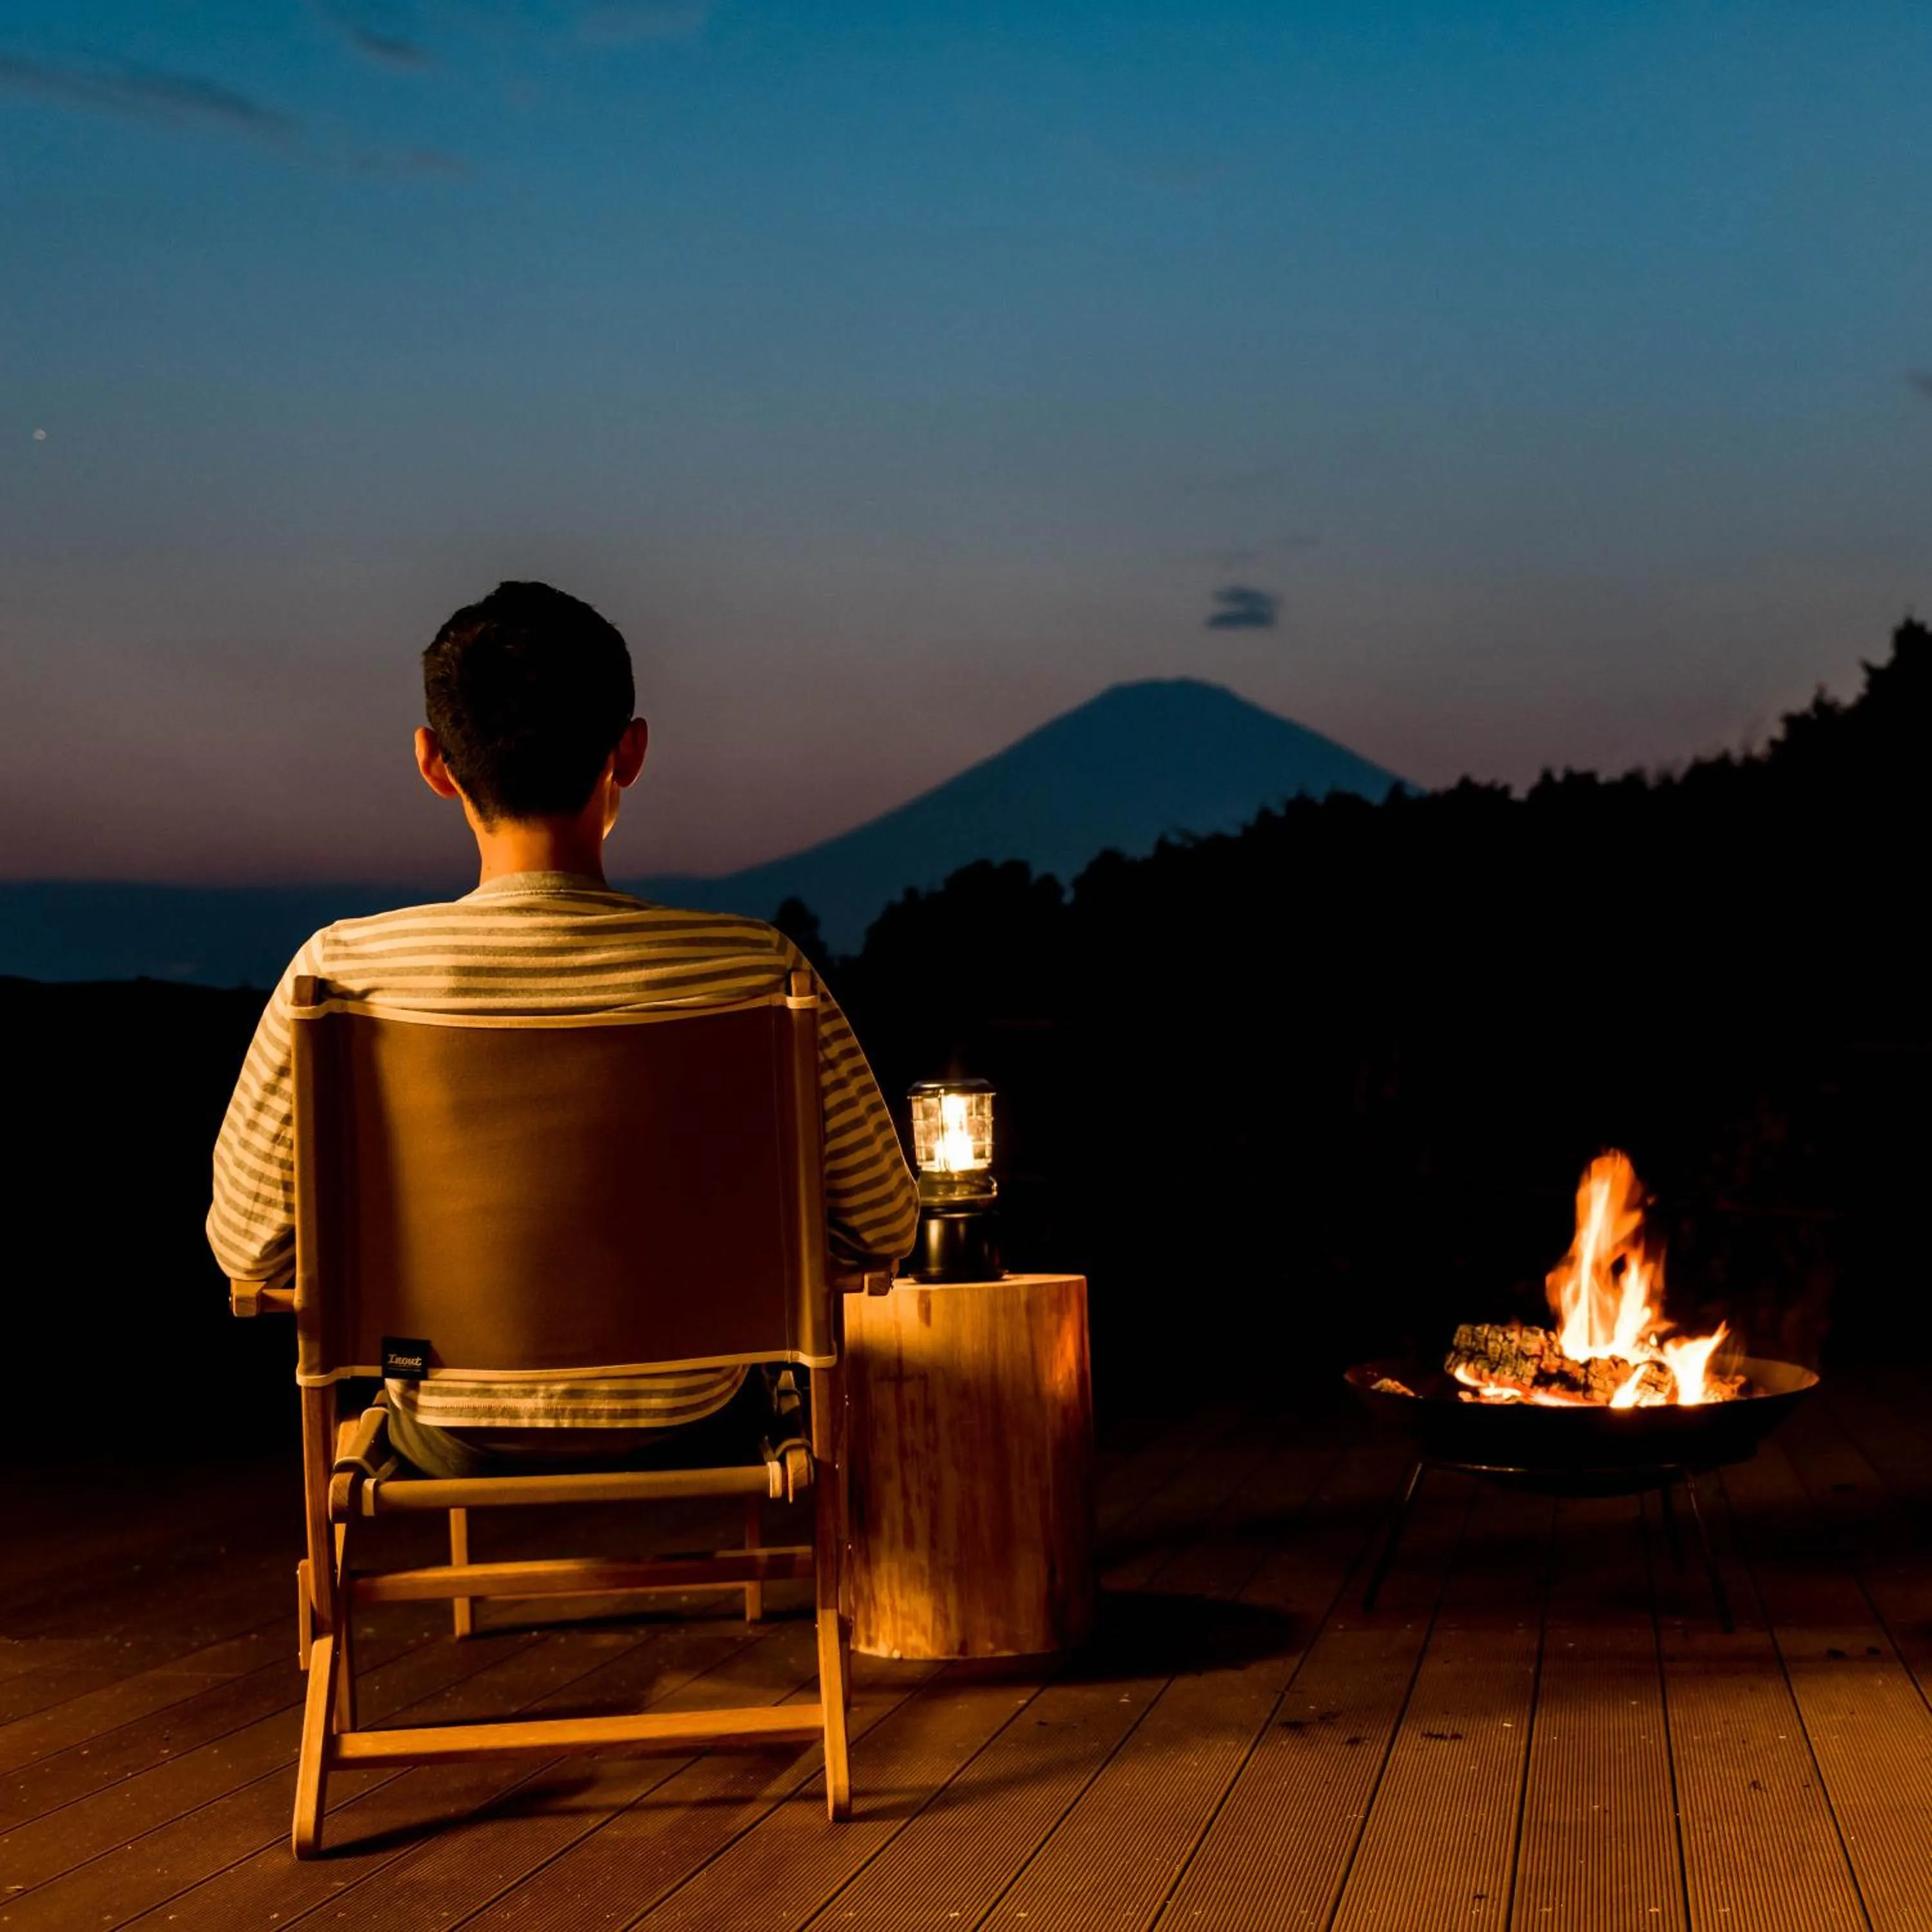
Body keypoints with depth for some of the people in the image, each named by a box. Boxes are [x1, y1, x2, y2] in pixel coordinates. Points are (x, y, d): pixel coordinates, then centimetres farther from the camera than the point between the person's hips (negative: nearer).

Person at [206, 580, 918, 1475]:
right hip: (686, 1430, 0)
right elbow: (883, 1228, -11)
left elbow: (247, 1246, -9)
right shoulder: (755, 972, -23)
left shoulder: (344, 973, -22)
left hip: (455, 1440, 1)